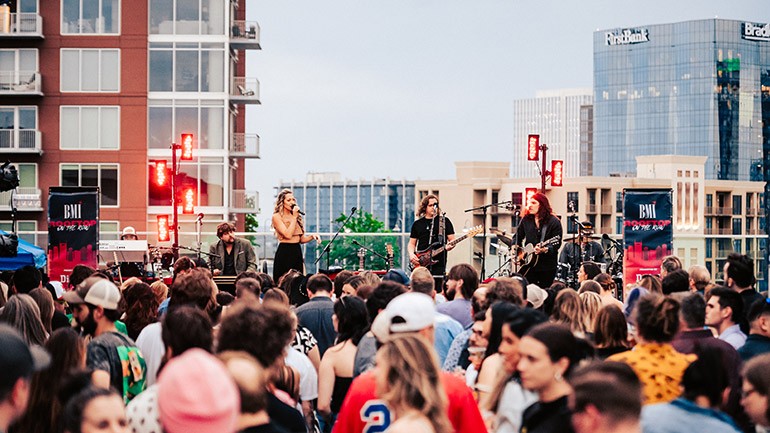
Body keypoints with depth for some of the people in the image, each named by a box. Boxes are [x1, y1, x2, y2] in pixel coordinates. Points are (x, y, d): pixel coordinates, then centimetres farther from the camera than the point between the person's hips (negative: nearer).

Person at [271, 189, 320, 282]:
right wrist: (294, 217, -11)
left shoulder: (298, 216, 14)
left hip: (297, 252, 6)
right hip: (284, 253, -6)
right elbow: (288, 235, -17)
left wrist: (312, 236, -2)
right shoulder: (277, 217, -5)